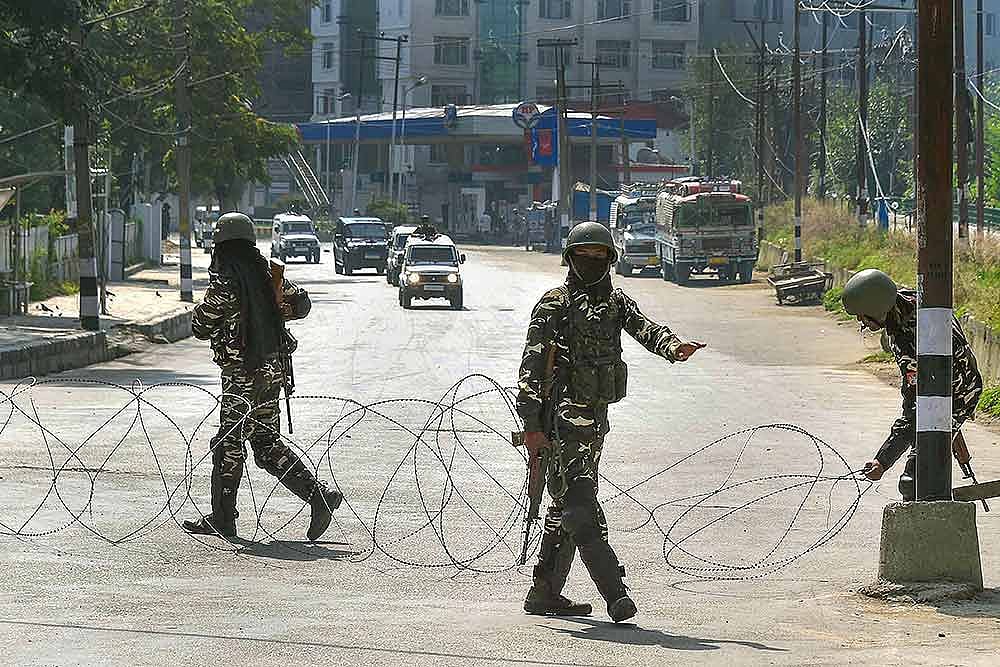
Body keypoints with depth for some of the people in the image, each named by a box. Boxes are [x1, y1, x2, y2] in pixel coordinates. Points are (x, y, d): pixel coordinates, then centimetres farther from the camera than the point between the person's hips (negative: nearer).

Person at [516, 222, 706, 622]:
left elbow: (644, 328, -5)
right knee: (582, 507, -14)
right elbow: (531, 367, -8)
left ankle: (544, 594, 22)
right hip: (563, 420, -8)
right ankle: (615, 594, -22)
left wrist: (672, 347, -28)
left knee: (567, 507, 14)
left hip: (596, 419, 8)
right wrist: (531, 425, -16)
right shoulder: (554, 305, -4)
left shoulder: (615, 302, 14)